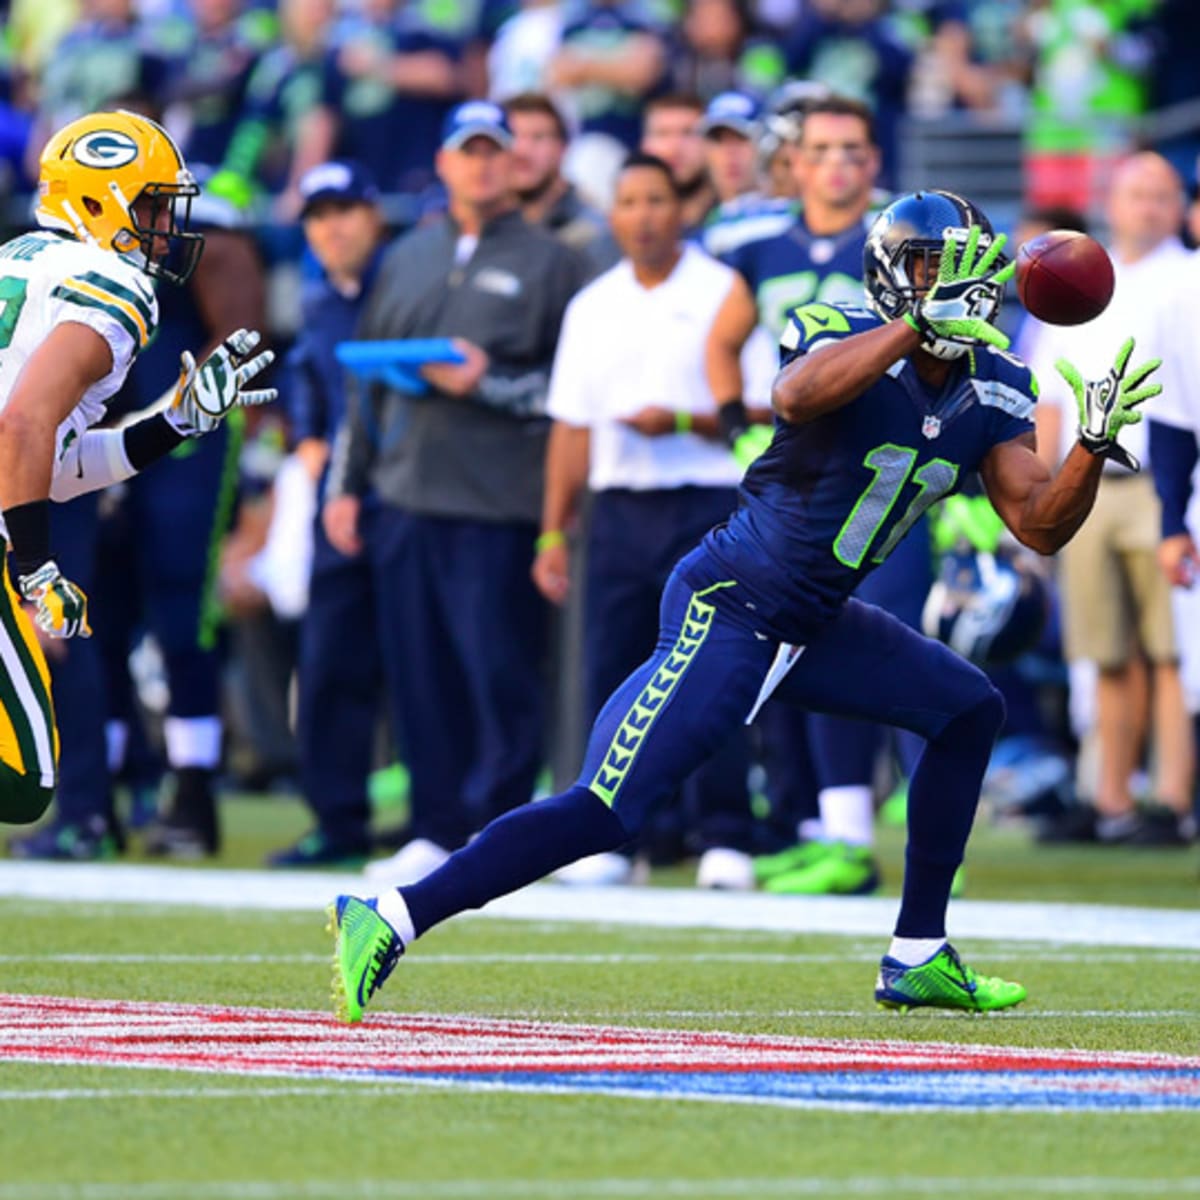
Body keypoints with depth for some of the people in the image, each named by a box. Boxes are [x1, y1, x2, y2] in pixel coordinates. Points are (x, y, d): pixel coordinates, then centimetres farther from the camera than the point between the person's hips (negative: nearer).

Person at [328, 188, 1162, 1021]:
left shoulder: (990, 394, 5)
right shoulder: (850, 338, -17)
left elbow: (1041, 527, 5)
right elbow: (795, 396, -41)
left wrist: (1095, 444, -11)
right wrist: (920, 322, -42)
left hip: (812, 627, 9)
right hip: (730, 610, -9)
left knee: (970, 711, 11)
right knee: (607, 811, -16)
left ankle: (919, 960, 17)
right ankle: (389, 920, -13)